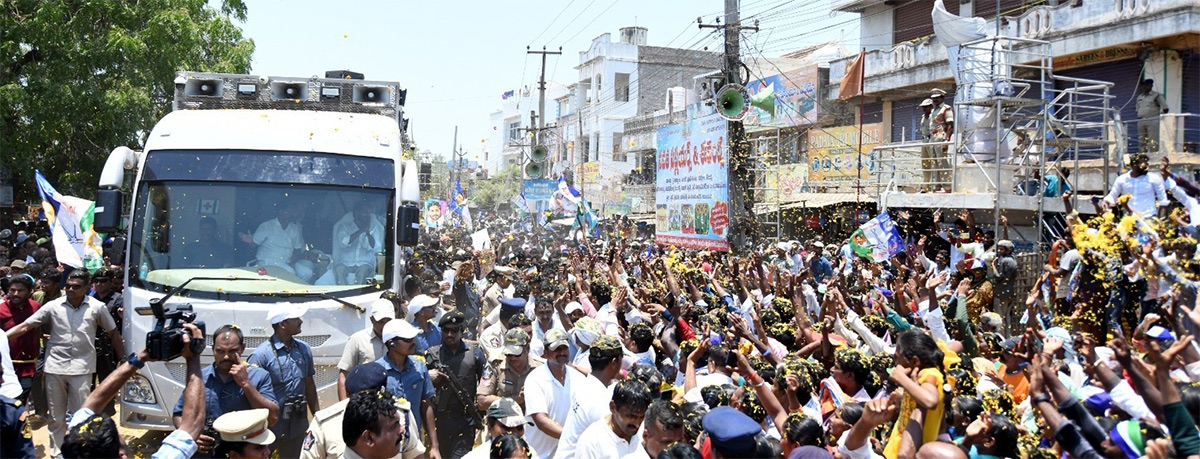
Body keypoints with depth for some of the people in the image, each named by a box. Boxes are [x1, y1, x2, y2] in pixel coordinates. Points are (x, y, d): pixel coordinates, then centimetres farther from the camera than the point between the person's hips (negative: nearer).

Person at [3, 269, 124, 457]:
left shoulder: (97, 307, -1)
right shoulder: (53, 306, -1)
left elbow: (114, 333, 7)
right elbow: (25, 327, -1)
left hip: (81, 368, -1)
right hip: (55, 366, 2)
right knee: (56, 417, 11)